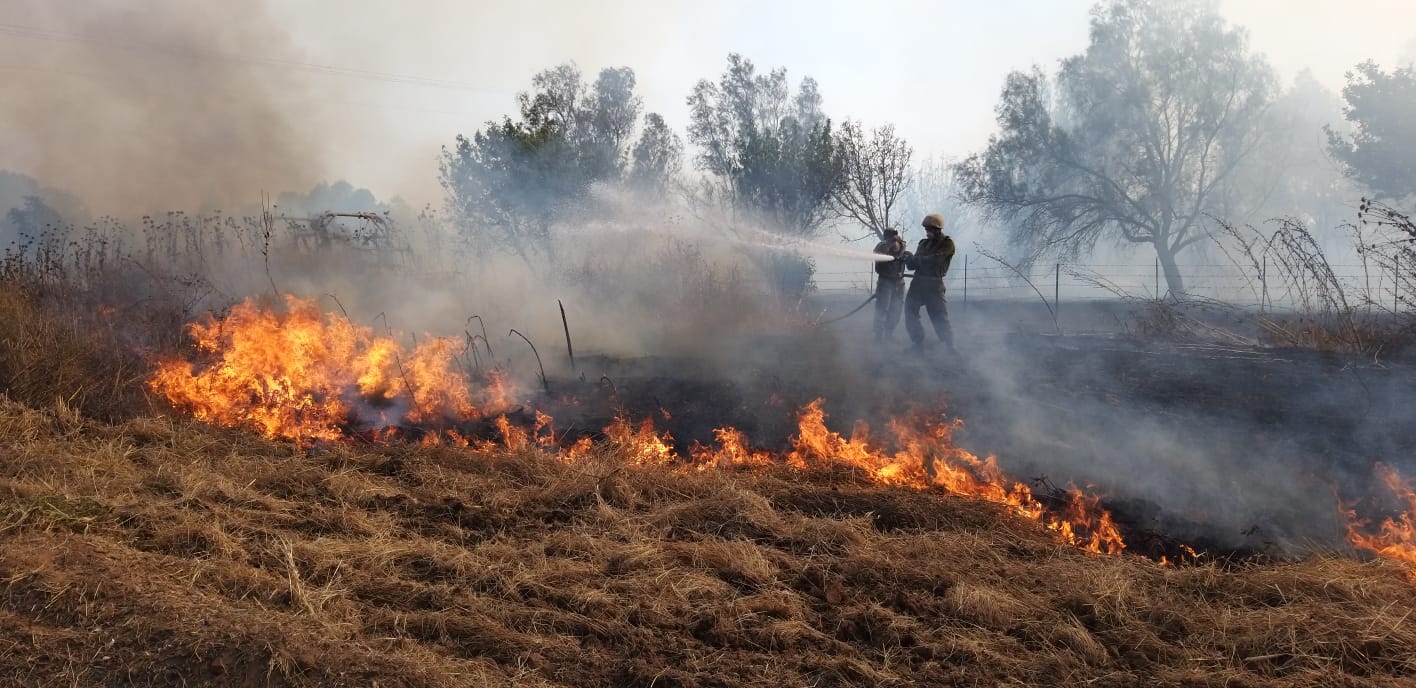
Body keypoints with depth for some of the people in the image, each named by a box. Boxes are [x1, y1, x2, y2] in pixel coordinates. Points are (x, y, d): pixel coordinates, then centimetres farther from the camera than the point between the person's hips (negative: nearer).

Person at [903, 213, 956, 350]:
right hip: (918, 282, 6)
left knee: (939, 316, -8)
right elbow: (913, 264, 10)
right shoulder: (924, 243, 13)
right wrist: (909, 260, -12)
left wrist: (915, 259, -17)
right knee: (910, 310, 3)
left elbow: (935, 260, -19)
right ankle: (918, 344, 10)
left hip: (934, 284, -6)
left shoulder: (947, 243, -5)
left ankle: (950, 347, -4)